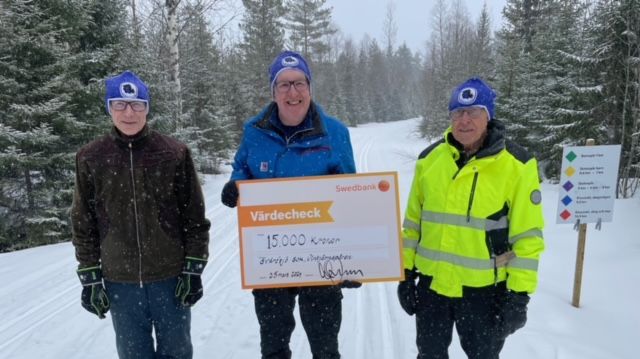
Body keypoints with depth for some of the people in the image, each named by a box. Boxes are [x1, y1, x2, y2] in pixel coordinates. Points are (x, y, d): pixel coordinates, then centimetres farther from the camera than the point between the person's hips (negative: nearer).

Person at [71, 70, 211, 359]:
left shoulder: (174, 153, -5)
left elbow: (194, 217, -3)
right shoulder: (90, 158, -1)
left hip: (171, 276, -1)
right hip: (120, 281, 1)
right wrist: (90, 277, 4)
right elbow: (83, 224, 5)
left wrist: (193, 269, -4)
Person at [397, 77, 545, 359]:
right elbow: (413, 220, 6)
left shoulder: (517, 165, -11)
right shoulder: (429, 158, -1)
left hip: (484, 290, -3)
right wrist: (407, 271, 6)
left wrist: (519, 294, -10)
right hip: (431, 283, 3)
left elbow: (527, 235, -9)